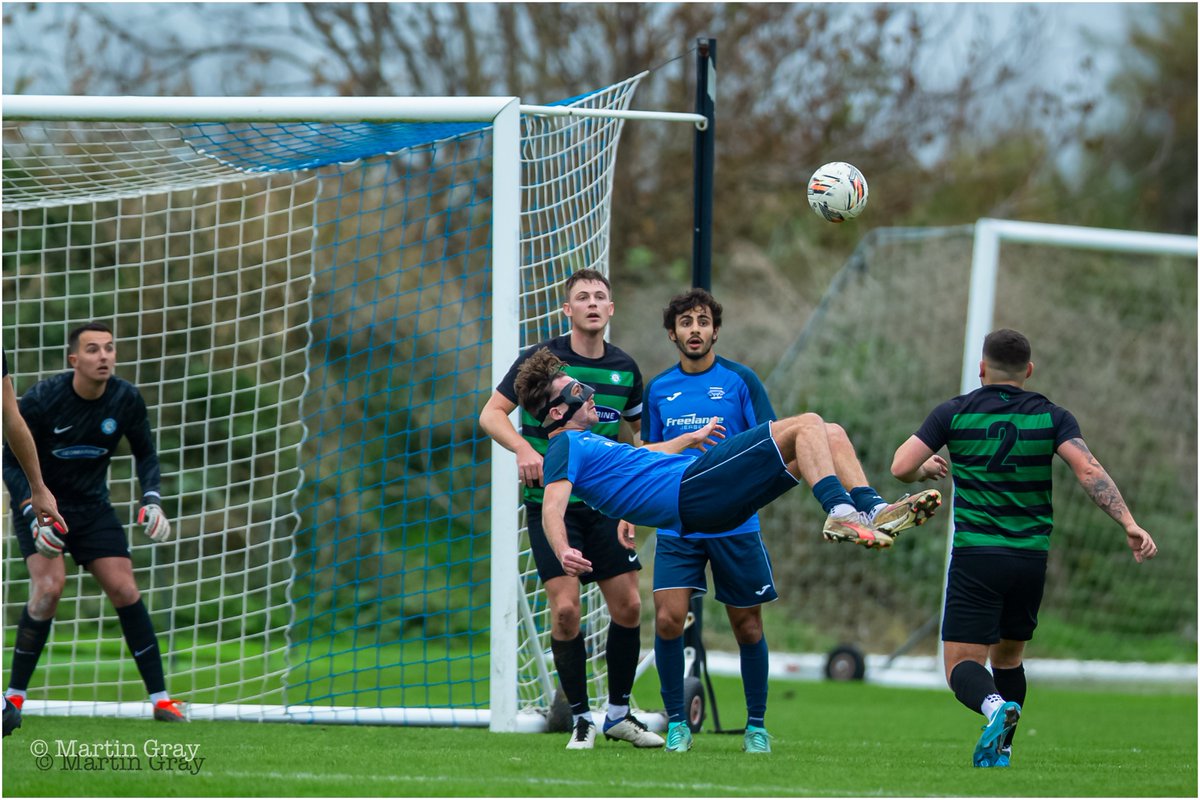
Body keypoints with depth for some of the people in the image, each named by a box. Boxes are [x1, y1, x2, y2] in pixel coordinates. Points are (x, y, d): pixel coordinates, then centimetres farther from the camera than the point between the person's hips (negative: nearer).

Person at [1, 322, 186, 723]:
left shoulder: (126, 399, -11)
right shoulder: (41, 399, -21)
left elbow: (145, 453, 6)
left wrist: (152, 500, -9)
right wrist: (34, 516, -26)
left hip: (92, 507, 3)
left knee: (124, 589, -6)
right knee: (49, 585, -22)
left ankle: (160, 698, 0)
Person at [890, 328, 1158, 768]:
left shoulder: (954, 413, 1)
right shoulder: (1051, 417, 4)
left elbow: (901, 467, -2)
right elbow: (1089, 471, -10)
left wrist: (926, 468, 20)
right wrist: (1129, 523, -13)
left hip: (975, 556, -3)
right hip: (1032, 558, 3)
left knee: (962, 664, -7)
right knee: (1008, 656, 23)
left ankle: (994, 705, -38)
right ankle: (1000, 752, 23)